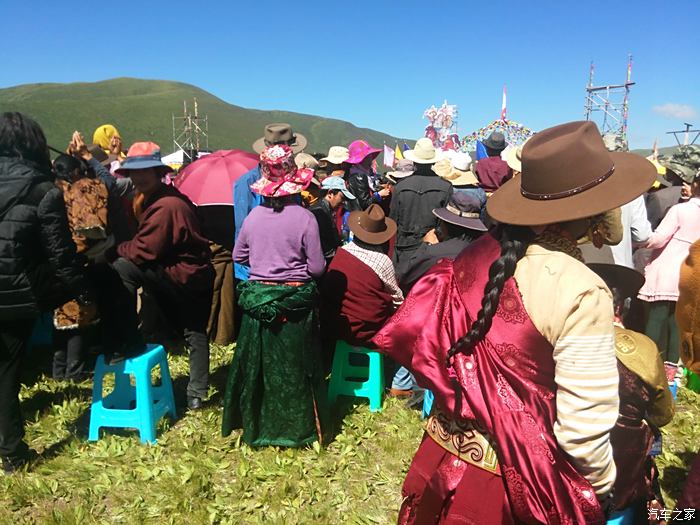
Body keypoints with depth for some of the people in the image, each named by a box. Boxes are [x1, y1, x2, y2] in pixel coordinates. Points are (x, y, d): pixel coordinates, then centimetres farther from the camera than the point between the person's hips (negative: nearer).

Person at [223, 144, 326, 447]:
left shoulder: (253, 217, -3)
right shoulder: (304, 218, -14)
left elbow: (238, 256, 9)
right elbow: (317, 268, -11)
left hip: (258, 300, 3)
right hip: (296, 304, -3)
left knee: (257, 364, 15)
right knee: (294, 367, 10)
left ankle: (257, 425, 30)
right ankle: (296, 427, 24)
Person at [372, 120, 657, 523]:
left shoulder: (480, 255, -8)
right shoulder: (581, 293, -25)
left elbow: (422, 338, 1)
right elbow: (582, 430, -22)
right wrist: (604, 484, -2)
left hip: (450, 452, 5)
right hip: (516, 478, -5)